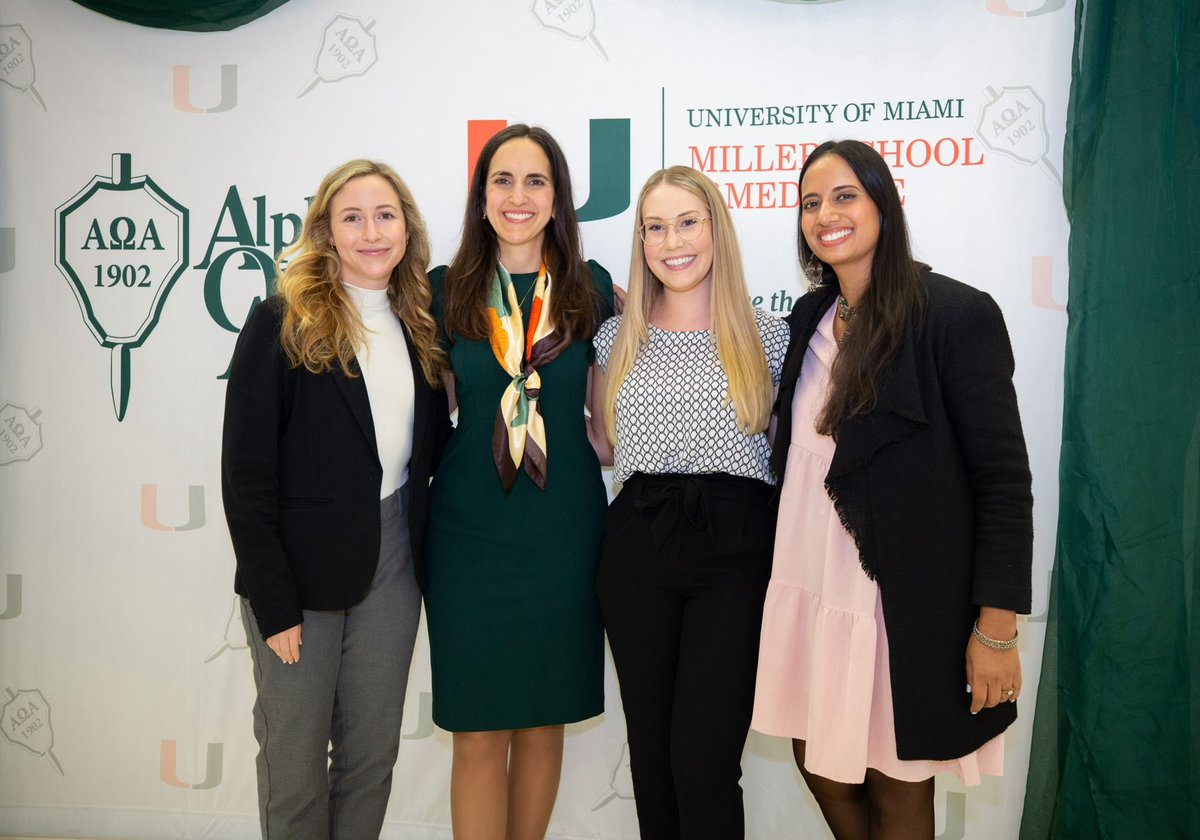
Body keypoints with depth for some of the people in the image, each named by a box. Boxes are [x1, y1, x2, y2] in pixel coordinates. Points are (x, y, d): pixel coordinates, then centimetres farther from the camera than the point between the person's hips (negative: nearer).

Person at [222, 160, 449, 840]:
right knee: (295, 763, 8)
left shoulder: (419, 326, 7)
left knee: (373, 755, 15)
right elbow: (246, 473, -12)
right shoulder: (283, 324, -9)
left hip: (392, 565, 5)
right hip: (301, 568, -4)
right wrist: (274, 603, -14)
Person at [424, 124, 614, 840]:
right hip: (470, 529, -1)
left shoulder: (592, 289, 3)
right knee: (480, 732, 3)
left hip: (565, 527, 1)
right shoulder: (447, 289, 2)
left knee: (545, 719, 13)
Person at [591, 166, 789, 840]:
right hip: (637, 548, 3)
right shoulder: (617, 338, 10)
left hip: (736, 550, -3)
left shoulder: (768, 336, 4)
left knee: (703, 758, -7)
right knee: (650, 752, 11)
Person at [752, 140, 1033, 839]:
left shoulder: (959, 314, -12)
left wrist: (997, 626, -14)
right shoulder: (811, 316, 7)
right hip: (811, 590, 6)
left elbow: (1004, 479, -12)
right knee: (819, 762, 17)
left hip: (904, 598, -6)